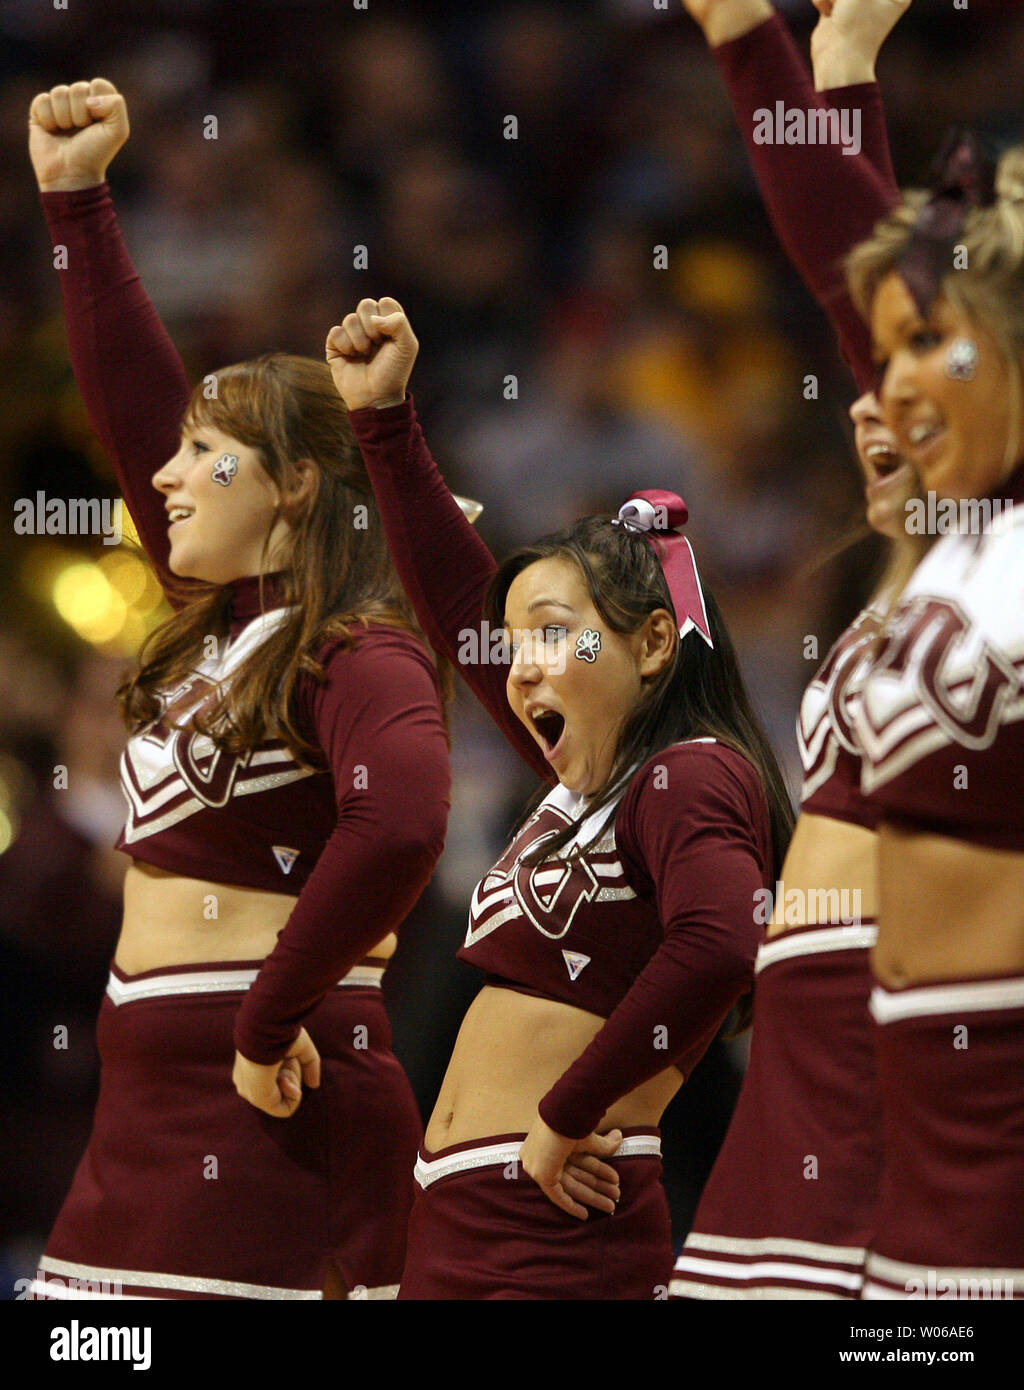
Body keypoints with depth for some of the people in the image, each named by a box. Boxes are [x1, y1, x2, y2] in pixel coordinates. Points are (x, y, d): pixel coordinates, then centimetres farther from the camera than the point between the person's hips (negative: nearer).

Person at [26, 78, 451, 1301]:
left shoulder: (360, 660, -11)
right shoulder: (220, 627, 15)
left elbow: (397, 827, -31)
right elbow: (129, 398, 20)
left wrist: (269, 1026, -24)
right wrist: (74, 195, 19)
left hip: (269, 1121, -9)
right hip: (149, 1114, 9)